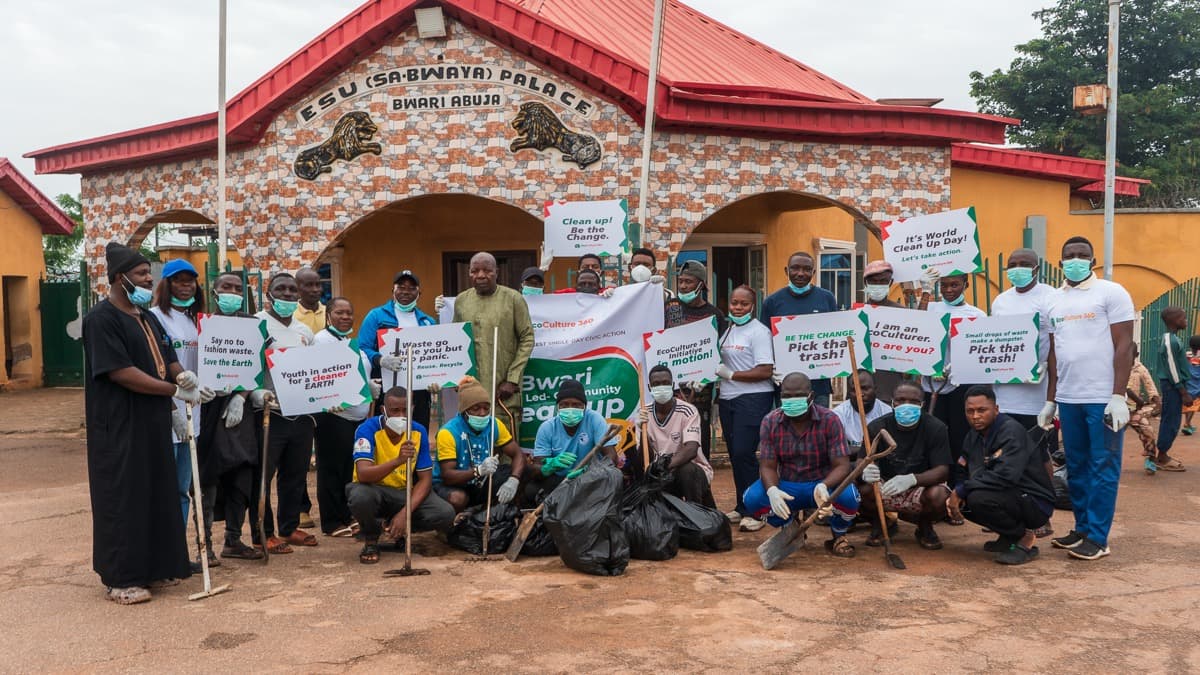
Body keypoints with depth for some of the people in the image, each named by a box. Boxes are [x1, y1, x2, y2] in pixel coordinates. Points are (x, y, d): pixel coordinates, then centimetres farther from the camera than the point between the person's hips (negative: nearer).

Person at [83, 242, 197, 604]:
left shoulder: (146, 316, 14)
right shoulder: (102, 318, -12)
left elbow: (168, 356, 16)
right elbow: (120, 371, -20)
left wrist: (181, 374, -9)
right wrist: (176, 390, -18)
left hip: (153, 423, 8)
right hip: (119, 426, -8)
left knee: (157, 494, 12)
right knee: (123, 499, -2)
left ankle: (154, 567, 22)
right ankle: (121, 579, 6)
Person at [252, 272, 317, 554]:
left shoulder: (304, 330, 16)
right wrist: (258, 394, -28)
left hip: (302, 414, 6)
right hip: (270, 413, -6)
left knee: (296, 475, 13)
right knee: (262, 475, -1)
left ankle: (290, 527, 25)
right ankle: (265, 533, 10)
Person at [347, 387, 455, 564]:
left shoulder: (419, 431, -9)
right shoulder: (367, 429, -20)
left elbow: (425, 479, -8)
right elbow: (363, 474, -33)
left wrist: (405, 513, -23)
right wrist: (398, 460, -49)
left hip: (406, 492, 3)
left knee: (446, 514, -21)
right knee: (360, 495, -39)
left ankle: (400, 528, 9)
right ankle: (371, 539, -5)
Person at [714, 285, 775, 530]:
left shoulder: (759, 331, -9)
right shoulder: (727, 330, 13)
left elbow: (765, 371, -16)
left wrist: (730, 374, -13)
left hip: (753, 398, -7)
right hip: (728, 399, 8)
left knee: (743, 453, -13)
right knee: (734, 454, 11)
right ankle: (742, 507, 22)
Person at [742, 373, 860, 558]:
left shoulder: (829, 420, -14)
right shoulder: (771, 422, -7)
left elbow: (842, 466, -18)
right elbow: (767, 466, -9)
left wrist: (824, 486, -41)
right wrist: (772, 490, -33)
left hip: (822, 485, -2)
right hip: (786, 486, 2)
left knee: (848, 496, -35)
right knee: (752, 498, -27)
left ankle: (838, 537, 3)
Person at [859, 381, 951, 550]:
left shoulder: (936, 428, -13)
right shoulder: (877, 427, -9)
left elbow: (942, 471, -19)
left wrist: (912, 479, -39)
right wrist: (865, 472, -39)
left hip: (922, 487, -1)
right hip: (885, 488, 1)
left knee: (938, 496, -34)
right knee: (864, 490, -31)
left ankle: (925, 528, 3)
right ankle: (880, 524, 5)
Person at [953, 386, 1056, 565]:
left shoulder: (1011, 431, -21)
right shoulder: (973, 436, 5)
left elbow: (1006, 475, -34)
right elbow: (964, 472, 9)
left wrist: (961, 490, -27)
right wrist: (956, 493, -15)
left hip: (1035, 503, -9)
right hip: (1008, 496, 9)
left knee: (979, 498, -30)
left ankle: (1025, 538, -7)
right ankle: (1009, 536, 11)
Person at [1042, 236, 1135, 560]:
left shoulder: (1111, 293, -2)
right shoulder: (1055, 301, 13)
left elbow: (1124, 346, -7)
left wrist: (1118, 397, -14)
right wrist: (1050, 400, 14)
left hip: (1103, 398, -5)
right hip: (1068, 398, 5)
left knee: (1103, 468, 0)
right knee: (1076, 467, 11)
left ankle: (1097, 538, 4)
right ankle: (1082, 528, 20)